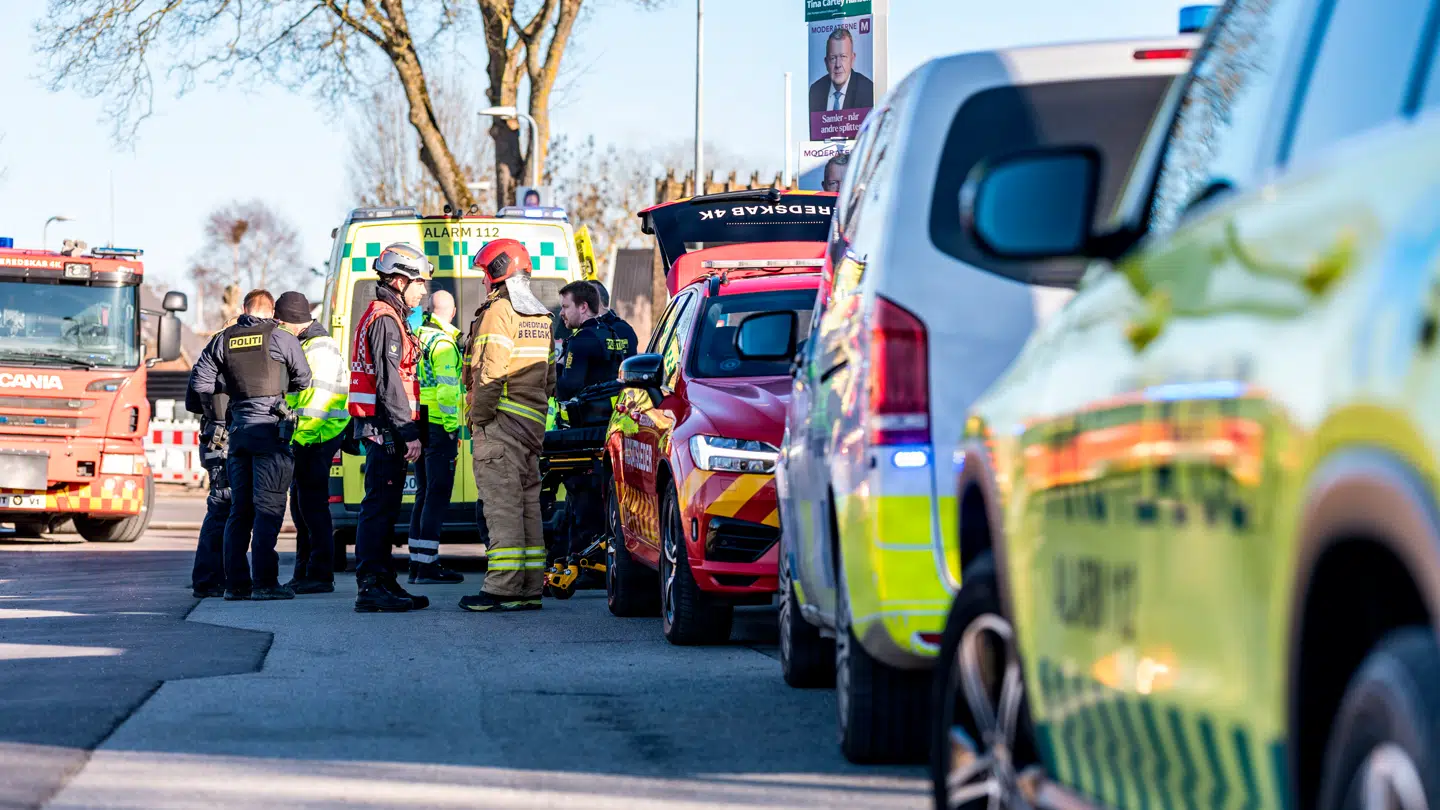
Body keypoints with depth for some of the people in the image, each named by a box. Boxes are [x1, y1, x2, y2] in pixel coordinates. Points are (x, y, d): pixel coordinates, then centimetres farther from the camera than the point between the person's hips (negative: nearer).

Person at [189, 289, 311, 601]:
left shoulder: (223, 340, 9)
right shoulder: (281, 339, -3)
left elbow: (200, 380, 6)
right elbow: (303, 380, 7)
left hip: (238, 427, 5)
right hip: (270, 427, -5)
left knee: (239, 509, 10)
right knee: (268, 508, -5)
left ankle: (235, 583, 10)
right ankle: (264, 582, -10)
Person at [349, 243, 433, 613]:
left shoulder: (382, 316, 21)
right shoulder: (385, 320, -12)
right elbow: (389, 383, -19)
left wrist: (405, 429, 19)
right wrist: (409, 432, -20)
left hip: (381, 428, 11)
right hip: (385, 427, -11)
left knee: (385, 506, 13)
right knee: (379, 505, -12)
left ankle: (383, 583, 18)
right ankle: (371, 587, -14)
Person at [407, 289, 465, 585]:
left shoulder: (416, 337, 13)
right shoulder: (443, 344, -12)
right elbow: (447, 390, -19)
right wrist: (452, 428, -14)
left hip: (418, 425, 8)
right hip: (438, 427, -8)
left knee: (424, 493, 15)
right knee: (438, 494, -6)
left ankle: (417, 563, 17)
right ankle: (427, 566, -10)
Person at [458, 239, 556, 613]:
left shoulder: (499, 312, -11)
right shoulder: (542, 317, 17)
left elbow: (491, 373, -18)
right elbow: (549, 376, 20)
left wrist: (479, 418, -13)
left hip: (501, 421, -9)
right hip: (532, 423, 9)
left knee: (502, 504, -10)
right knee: (527, 502, 10)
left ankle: (502, 586, -13)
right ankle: (530, 588, 11)